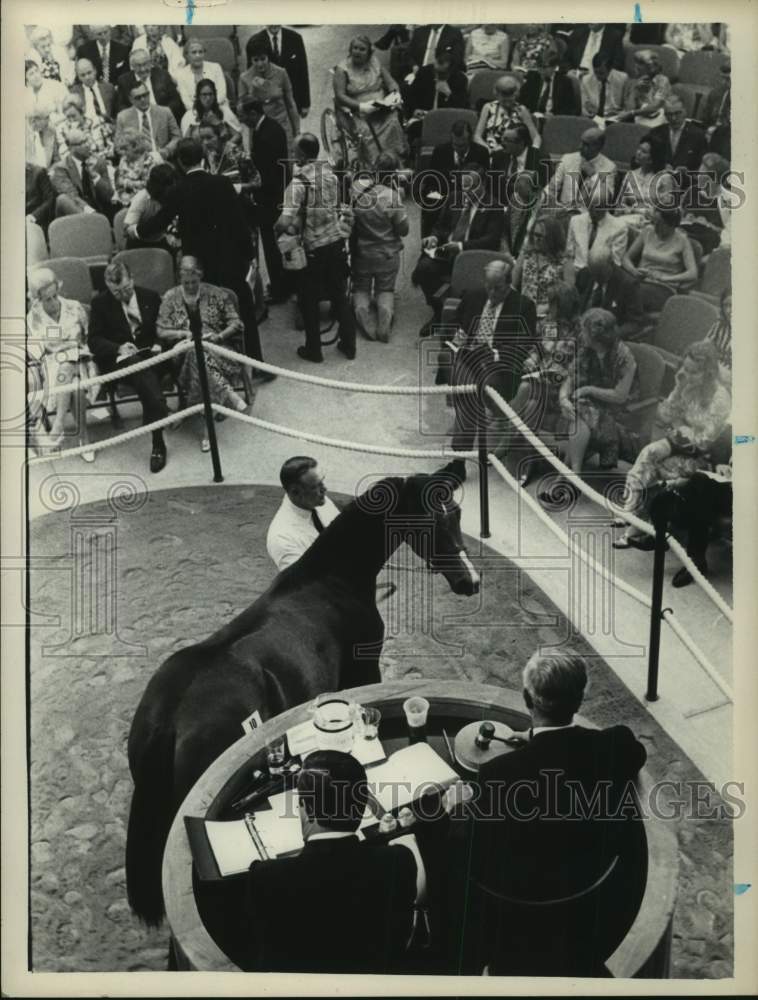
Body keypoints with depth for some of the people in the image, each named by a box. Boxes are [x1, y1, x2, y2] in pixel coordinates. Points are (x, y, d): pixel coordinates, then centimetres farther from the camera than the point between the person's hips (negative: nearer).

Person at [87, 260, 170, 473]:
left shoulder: (151, 297, 12)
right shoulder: (100, 303, 4)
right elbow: (93, 340, 0)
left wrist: (158, 344, -3)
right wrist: (118, 348, -19)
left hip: (149, 354, 2)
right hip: (119, 359, -2)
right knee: (140, 368, -37)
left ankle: (158, 444, -30)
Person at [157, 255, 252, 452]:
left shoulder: (217, 294, 8)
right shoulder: (170, 298, 10)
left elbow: (236, 323, 5)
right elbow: (161, 331, 8)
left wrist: (219, 336, -15)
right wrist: (182, 334, -12)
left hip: (215, 349, 0)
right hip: (185, 353, 0)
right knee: (196, 356, -39)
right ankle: (231, 396, -44)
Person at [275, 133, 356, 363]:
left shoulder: (299, 181, -19)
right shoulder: (330, 173, -1)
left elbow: (287, 221, -25)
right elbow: (338, 207, 9)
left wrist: (276, 230, -5)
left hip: (312, 248, -5)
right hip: (337, 242, 5)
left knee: (308, 301, 12)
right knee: (339, 296, 17)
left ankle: (313, 350, 21)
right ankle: (348, 345, 26)